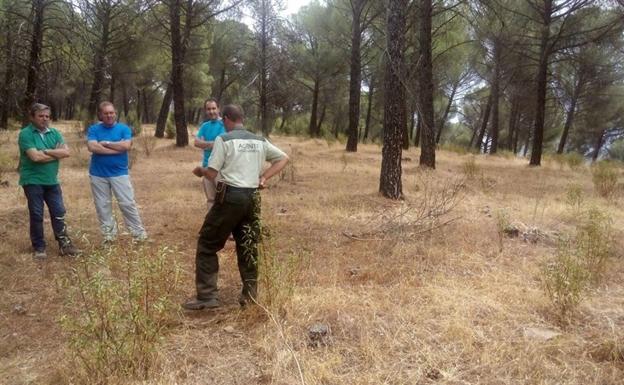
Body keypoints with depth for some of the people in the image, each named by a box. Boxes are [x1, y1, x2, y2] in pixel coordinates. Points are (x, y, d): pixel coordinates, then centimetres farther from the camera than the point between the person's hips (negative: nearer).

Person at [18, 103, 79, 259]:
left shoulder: (55, 133, 7)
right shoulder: (25, 134, -9)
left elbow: (66, 152, -4)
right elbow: (35, 157, -20)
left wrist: (46, 151, -14)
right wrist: (56, 153, -8)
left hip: (52, 181, 5)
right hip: (32, 181, -5)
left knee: (59, 213, 6)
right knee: (36, 215, 4)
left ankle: (64, 245, 15)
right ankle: (39, 247, 16)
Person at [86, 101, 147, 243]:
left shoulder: (124, 128, 1)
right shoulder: (94, 129, 2)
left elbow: (126, 146, -15)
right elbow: (92, 147, -15)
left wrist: (105, 143, -9)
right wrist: (117, 148, -14)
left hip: (119, 173, -1)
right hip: (98, 174, 2)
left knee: (128, 203, -1)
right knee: (102, 206, 8)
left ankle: (139, 233, 6)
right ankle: (108, 234, 20)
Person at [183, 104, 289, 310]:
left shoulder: (223, 140, -5)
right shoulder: (260, 141, 12)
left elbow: (212, 173, -9)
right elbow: (283, 158, 16)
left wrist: (200, 170, 13)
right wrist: (264, 177, 11)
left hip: (230, 197, -5)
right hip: (252, 198, 6)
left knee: (207, 245, 6)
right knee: (248, 246, 14)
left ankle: (207, 296, 4)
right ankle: (250, 293, 19)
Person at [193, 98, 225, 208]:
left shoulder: (224, 124, -6)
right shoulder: (204, 126, 13)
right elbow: (196, 142, 1)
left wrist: (205, 143, -5)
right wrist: (213, 143, -11)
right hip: (207, 166, 6)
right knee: (210, 198, 11)